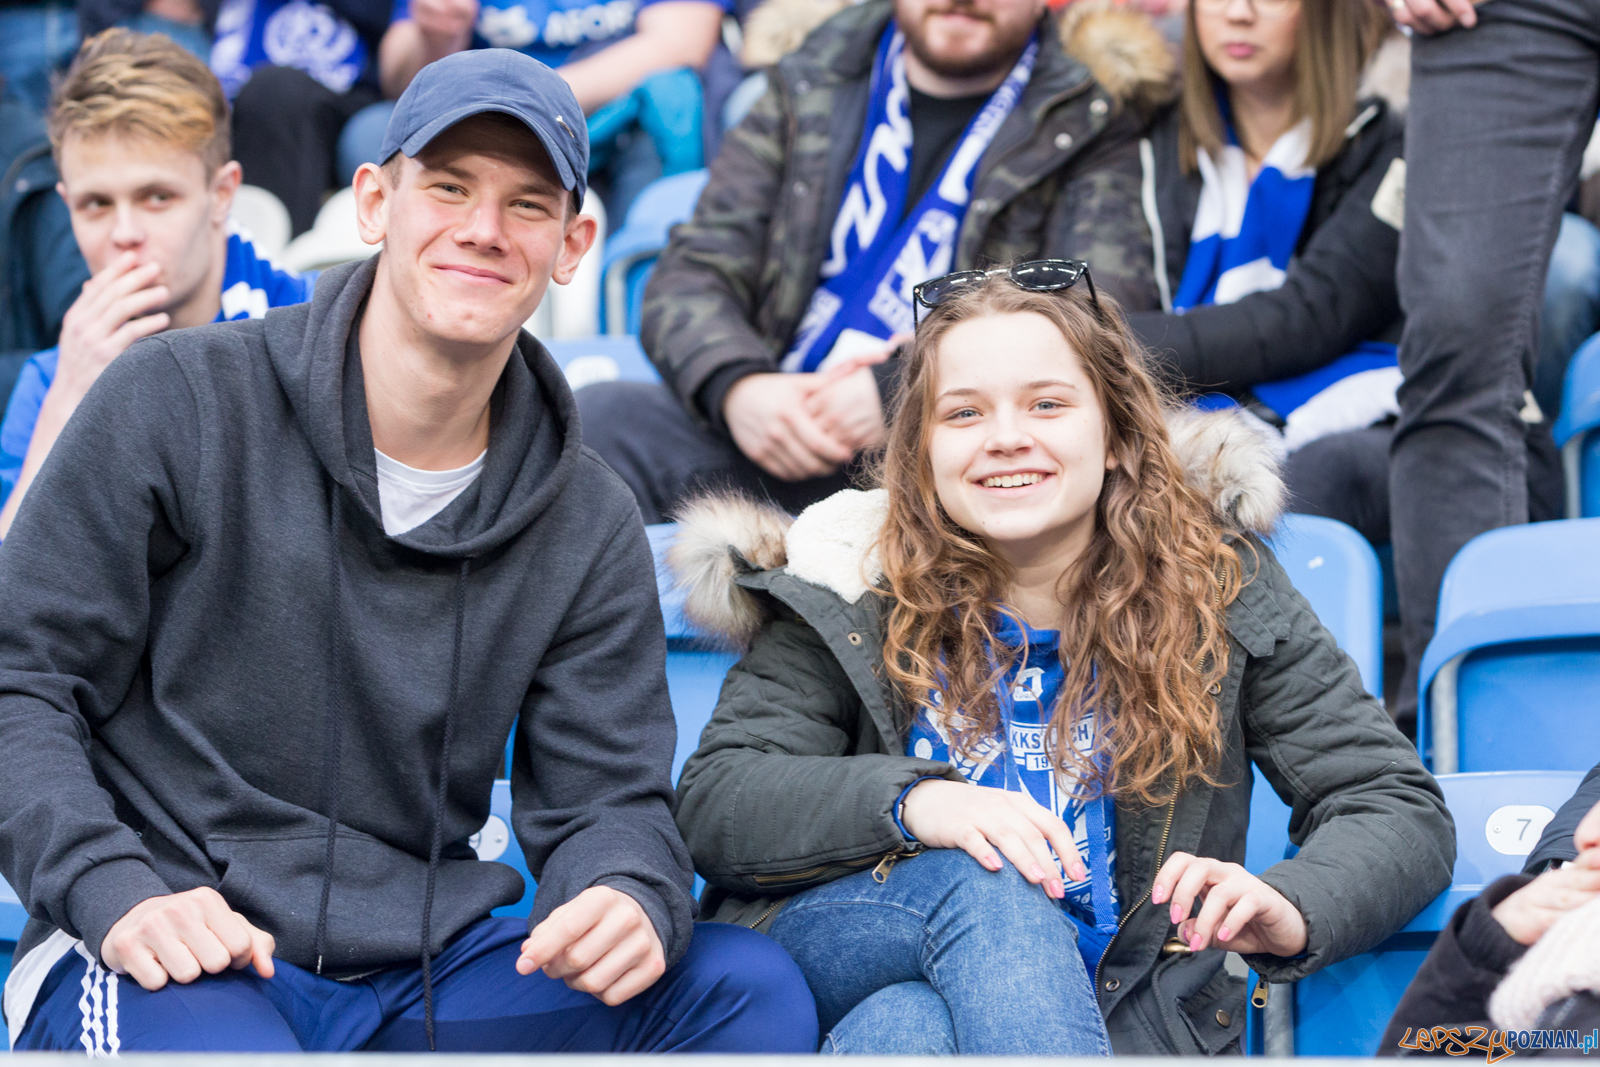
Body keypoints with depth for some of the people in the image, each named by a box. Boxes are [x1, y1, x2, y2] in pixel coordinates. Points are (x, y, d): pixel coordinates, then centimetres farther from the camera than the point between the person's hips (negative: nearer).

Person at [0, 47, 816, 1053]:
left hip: (424, 970, 5)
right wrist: (116, 892, -19)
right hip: (174, 960, -5)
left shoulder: (589, 527, 9)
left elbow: (606, 794, 8)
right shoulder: (180, 402, -3)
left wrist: (628, 899, -18)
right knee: (220, 1045, -40)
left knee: (754, 985, -15)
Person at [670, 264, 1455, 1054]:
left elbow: (1404, 809, 1)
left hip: (1112, 1017, -1)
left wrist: (1289, 907, -22)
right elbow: (710, 803, -7)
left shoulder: (1212, 580, 2)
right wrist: (909, 800, -26)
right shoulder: (854, 588, 1)